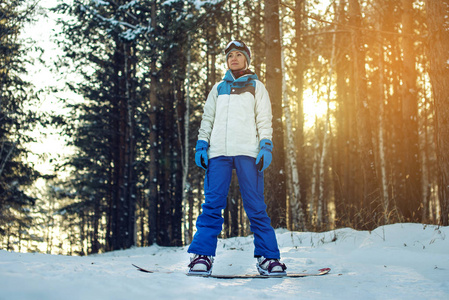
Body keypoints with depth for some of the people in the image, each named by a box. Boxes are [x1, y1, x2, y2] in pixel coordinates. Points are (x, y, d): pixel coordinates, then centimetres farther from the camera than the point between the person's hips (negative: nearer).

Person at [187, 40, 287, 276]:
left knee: (255, 207, -6)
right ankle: (202, 256, -7)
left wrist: (265, 147, -6)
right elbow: (207, 119, 21)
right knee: (212, 205, -6)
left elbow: (264, 121, 8)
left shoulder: (256, 87, 17)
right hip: (218, 151, 2)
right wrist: (201, 145, 7)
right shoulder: (218, 88, 23)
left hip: (247, 151, -2)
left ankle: (267, 257, -2)